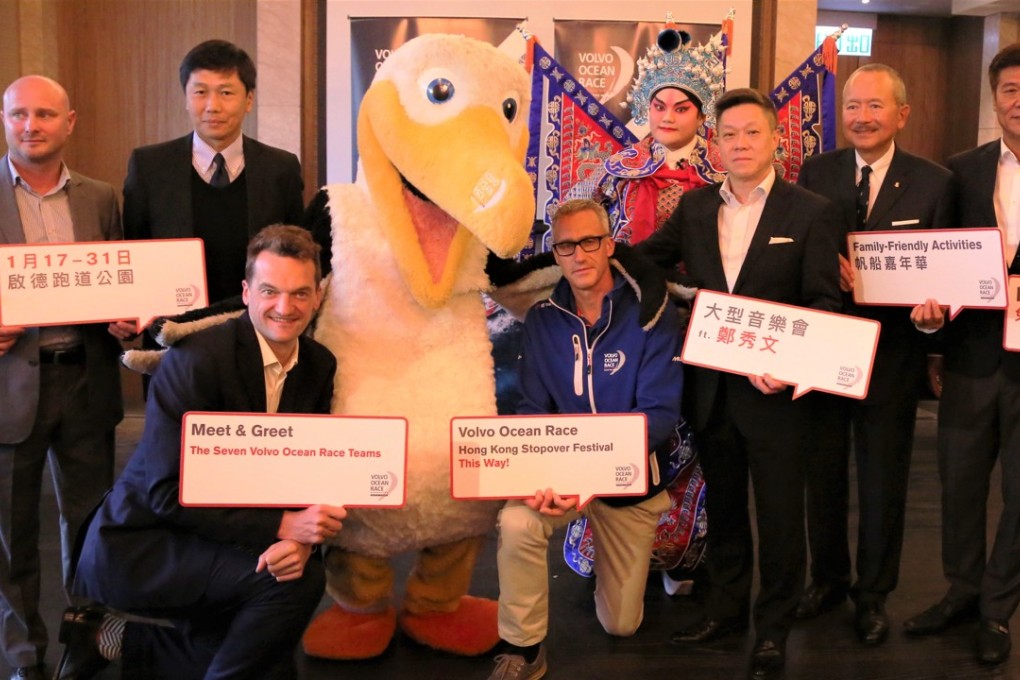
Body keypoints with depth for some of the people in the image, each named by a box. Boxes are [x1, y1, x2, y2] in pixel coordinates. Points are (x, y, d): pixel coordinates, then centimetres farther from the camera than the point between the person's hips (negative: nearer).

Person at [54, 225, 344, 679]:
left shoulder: (320, 367, -1)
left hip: (213, 542, 7)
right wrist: (280, 527, -29)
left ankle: (117, 640, 18)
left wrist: (301, 538, -20)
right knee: (301, 581, -25)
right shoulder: (196, 360, -22)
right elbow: (167, 493, -23)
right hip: (136, 547, -7)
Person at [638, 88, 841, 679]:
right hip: (711, 389, 4)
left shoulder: (810, 211, -4)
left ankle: (774, 629, 24)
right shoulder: (694, 208, 7)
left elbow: (825, 304, -8)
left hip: (775, 392, -3)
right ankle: (726, 609, 35)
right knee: (723, 508, 17)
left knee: (780, 514, 7)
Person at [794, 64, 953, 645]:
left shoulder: (933, 183, -5)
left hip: (891, 353, -2)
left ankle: (874, 593, 31)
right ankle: (828, 578, 36)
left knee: (883, 480, 11)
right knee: (823, 471, 15)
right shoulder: (816, 173, 1)